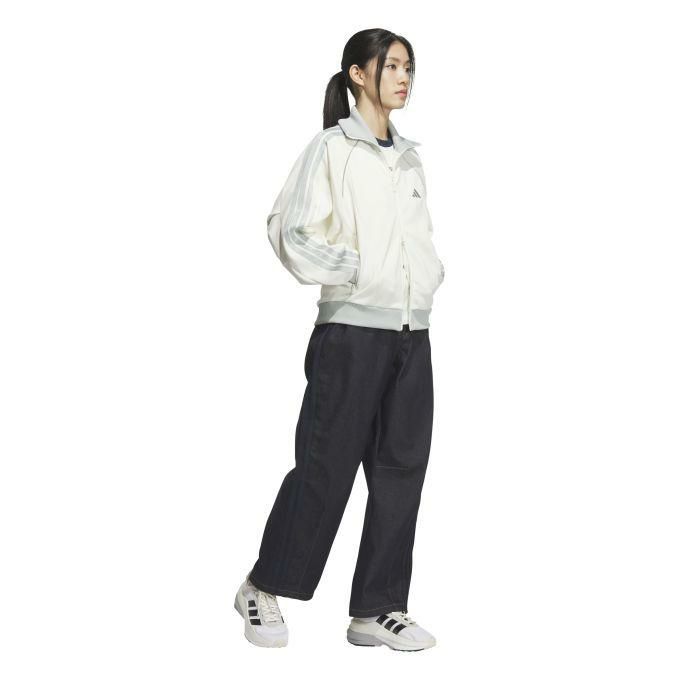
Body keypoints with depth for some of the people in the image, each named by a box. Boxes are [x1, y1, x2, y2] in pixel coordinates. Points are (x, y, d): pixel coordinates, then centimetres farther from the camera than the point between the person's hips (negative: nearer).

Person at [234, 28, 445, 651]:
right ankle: (264, 589, 16)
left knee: (402, 469, 5)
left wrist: (430, 274, 6)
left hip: (413, 331, 7)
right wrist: (359, 272, -15)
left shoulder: (409, 157, 16)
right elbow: (291, 230, -11)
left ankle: (378, 609, 13)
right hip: (353, 327, -7)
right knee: (327, 465, -2)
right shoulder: (332, 148, -4)